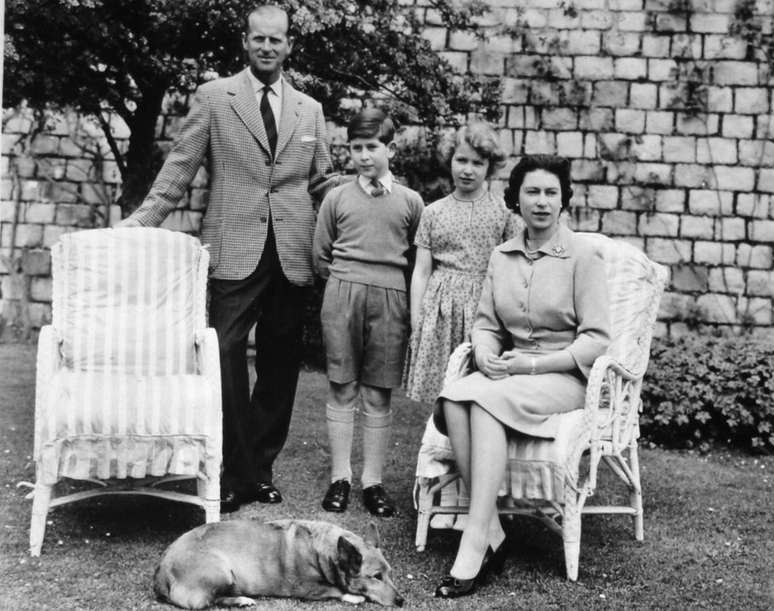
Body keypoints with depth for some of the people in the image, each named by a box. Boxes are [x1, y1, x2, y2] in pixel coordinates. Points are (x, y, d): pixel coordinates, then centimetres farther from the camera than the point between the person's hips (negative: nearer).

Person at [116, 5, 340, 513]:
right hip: (235, 252, -3)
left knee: (280, 366, 6)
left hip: (291, 255, 3)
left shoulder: (310, 110, 15)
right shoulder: (214, 97, 5)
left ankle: (262, 467, 18)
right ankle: (238, 473, 3)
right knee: (227, 358, -7)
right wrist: (146, 216, -5)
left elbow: (322, 180, 19)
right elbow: (182, 166, 3)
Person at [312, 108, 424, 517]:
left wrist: (389, 283, 5)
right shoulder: (337, 198, 7)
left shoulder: (410, 201, 6)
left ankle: (373, 481, 9)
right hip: (341, 296, 0)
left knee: (378, 395, 3)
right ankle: (339, 478, 10)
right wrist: (345, 283, 8)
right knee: (342, 389, 3)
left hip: (390, 300, 0)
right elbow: (320, 255, 12)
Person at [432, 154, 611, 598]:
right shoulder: (502, 256, 12)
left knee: (487, 400, -33)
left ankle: (474, 547, -33)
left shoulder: (583, 255, -5)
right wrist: (486, 353, -10)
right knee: (454, 399, -28)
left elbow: (596, 341, -9)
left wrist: (530, 364, -17)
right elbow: (486, 323, 14)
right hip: (511, 373, 5)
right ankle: (492, 534, -26)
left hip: (566, 376, -5)